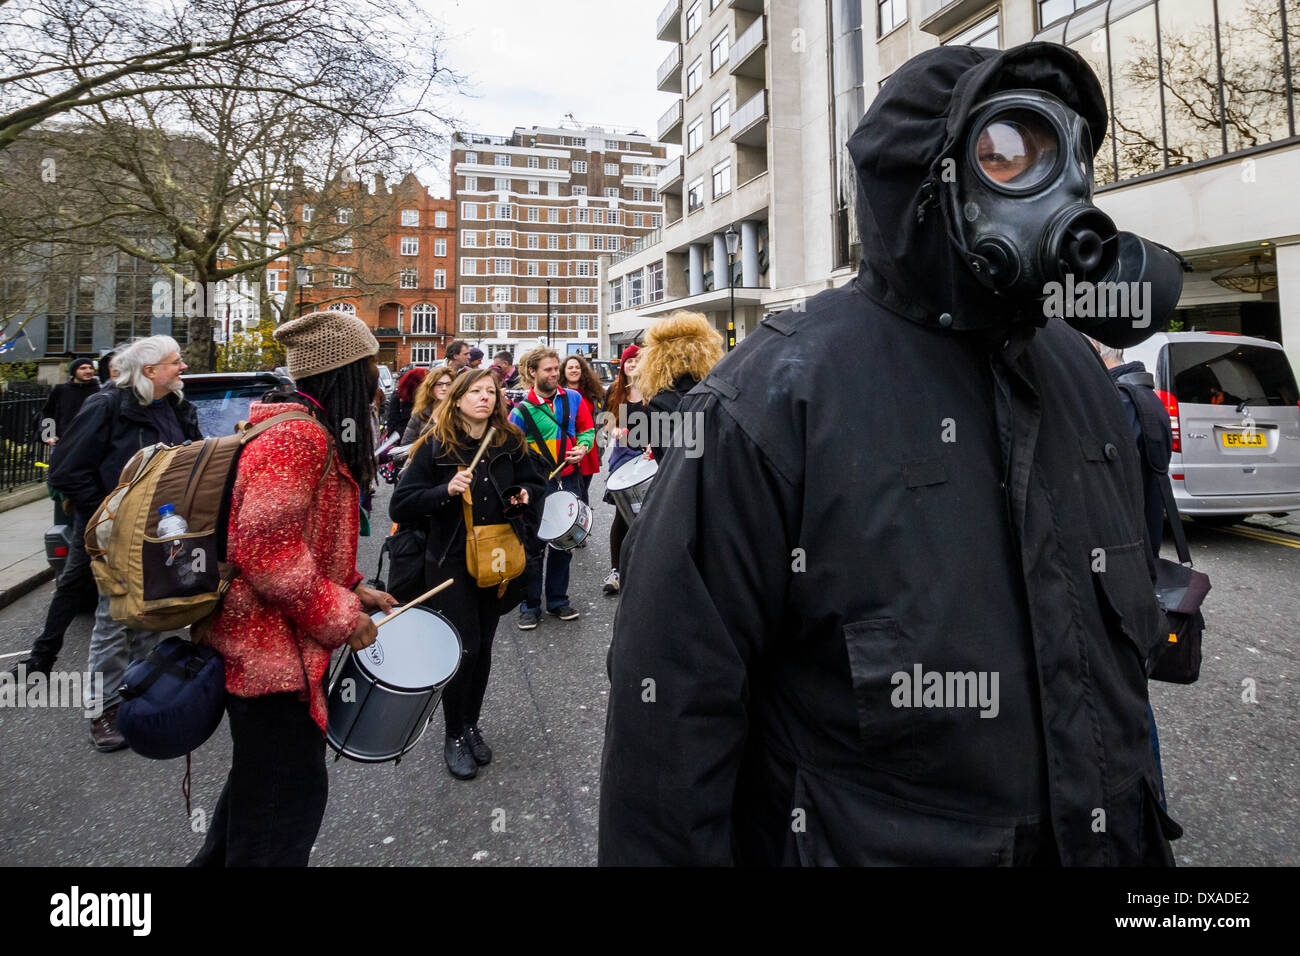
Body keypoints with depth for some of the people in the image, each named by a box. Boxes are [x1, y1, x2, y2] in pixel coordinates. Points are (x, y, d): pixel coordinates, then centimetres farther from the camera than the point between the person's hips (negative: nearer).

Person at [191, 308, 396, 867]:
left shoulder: (312, 431, 13)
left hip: (265, 641, 11)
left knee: (261, 777, 27)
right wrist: (339, 615, -21)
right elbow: (265, 546, -29)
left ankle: (220, 857, 46)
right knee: (287, 797, 3)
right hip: (271, 648, -11)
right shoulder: (299, 435, -22)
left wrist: (351, 589, 11)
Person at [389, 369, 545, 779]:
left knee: (483, 646, 12)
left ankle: (471, 726, 31)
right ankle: (454, 736, 16)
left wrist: (524, 496, -3)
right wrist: (446, 490, -24)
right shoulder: (435, 446, -7)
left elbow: (535, 482, 19)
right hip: (451, 563, -4)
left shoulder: (511, 443, 3)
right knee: (464, 647, -5)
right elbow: (400, 506, -10)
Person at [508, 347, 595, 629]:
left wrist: (582, 447, -7)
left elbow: (587, 429, 14)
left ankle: (558, 600, 28)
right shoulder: (521, 410, -8)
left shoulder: (572, 399, 1)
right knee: (534, 547, 4)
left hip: (569, 481, 3)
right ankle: (530, 605, 17)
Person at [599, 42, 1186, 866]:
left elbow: (1125, 636, 11)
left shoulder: (1080, 374, 0)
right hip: (858, 842, -5)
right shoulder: (779, 394, -23)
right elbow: (674, 697, -20)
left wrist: (1146, 827, 16)